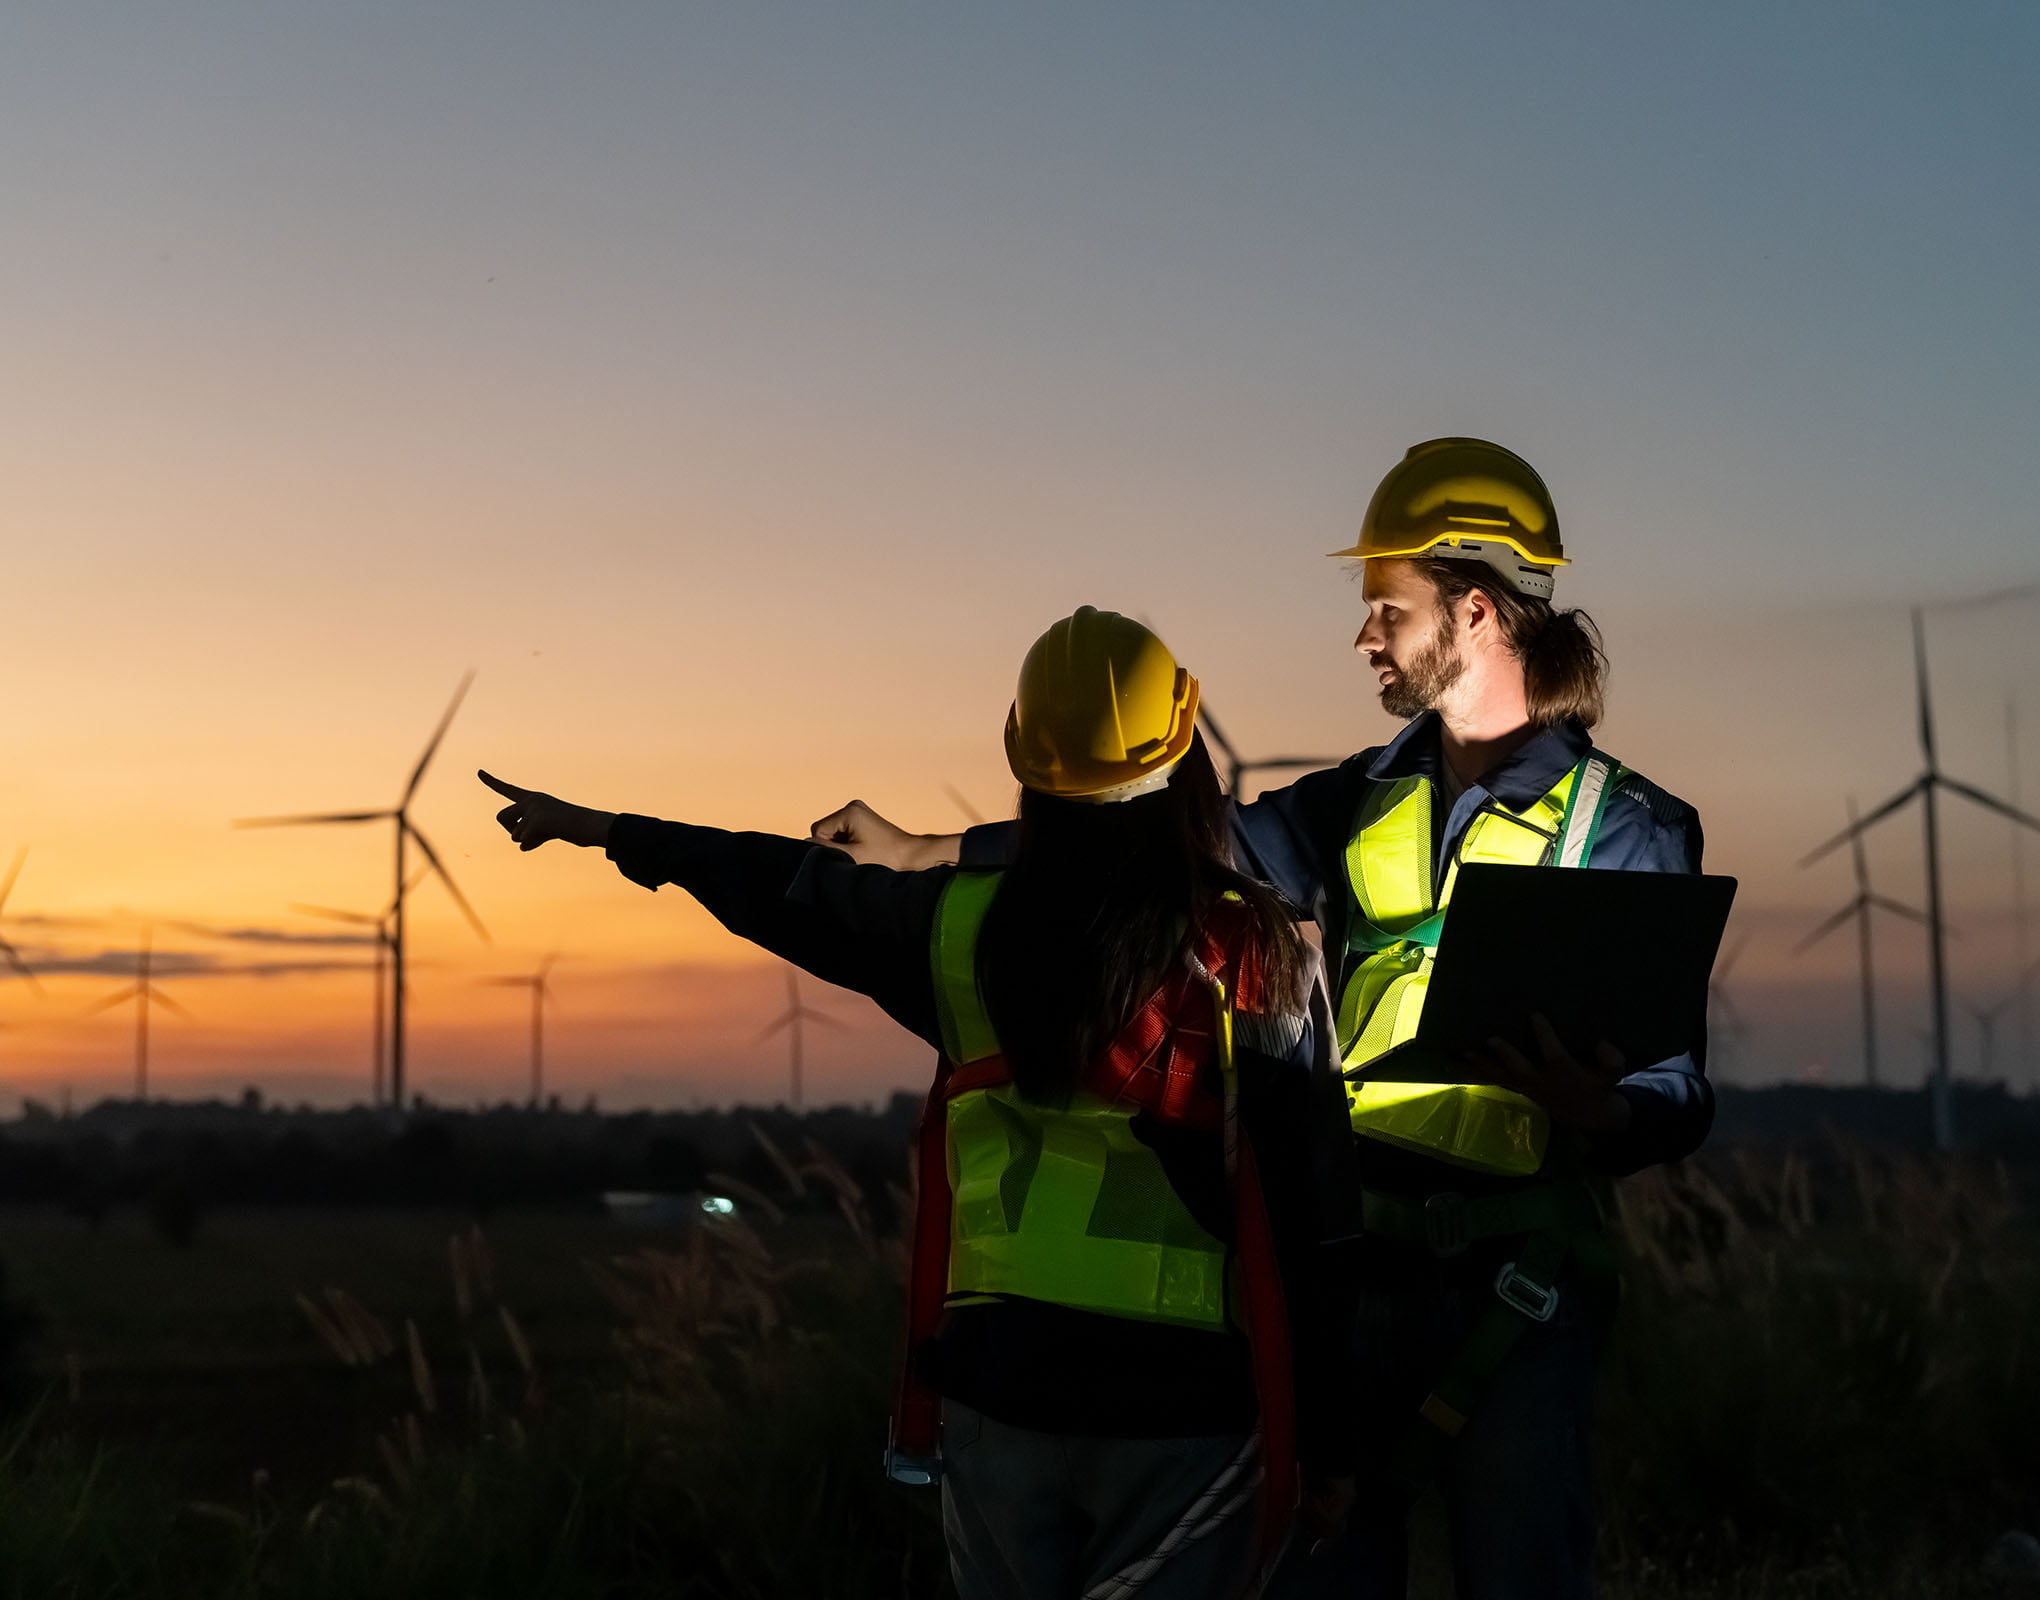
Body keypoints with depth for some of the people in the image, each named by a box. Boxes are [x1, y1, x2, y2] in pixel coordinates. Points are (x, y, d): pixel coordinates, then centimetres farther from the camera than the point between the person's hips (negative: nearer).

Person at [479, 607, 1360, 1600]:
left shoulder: (967, 925, -2)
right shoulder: (1258, 955, -9)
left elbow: (778, 889, 13)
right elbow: (1311, 1214, -7)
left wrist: (598, 828, 30)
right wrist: (1332, 1446, 2)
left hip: (1000, 1378, 3)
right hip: (1185, 1403, -3)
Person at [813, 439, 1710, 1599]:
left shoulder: (1625, 827, -3)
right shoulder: (1366, 803, 12)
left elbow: (1677, 1092, -6)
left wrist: (1597, 1109, -30)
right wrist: (933, 851, 5)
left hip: (1511, 1294, -5)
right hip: (1349, 1263, 5)